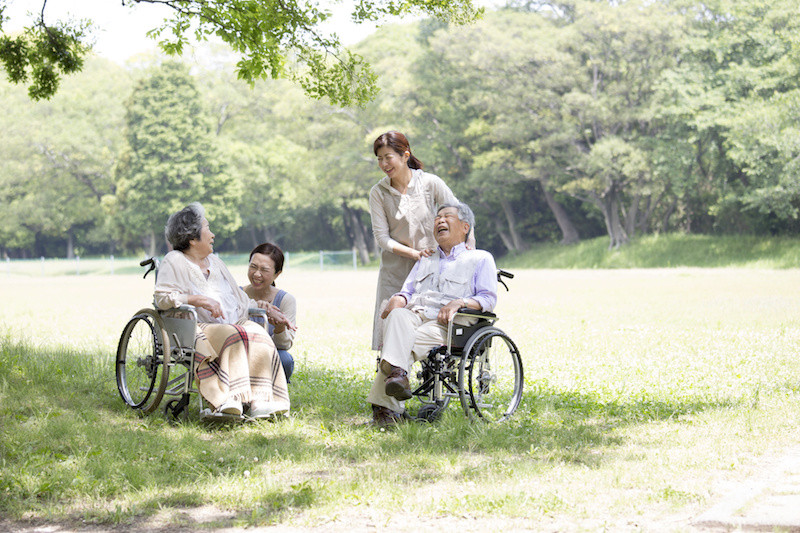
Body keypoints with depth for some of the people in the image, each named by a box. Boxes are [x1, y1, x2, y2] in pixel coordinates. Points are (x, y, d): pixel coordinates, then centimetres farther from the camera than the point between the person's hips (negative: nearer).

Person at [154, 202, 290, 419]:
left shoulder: (214, 261, 28)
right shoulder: (174, 262, 5)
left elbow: (236, 297, 31)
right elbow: (163, 298, -8)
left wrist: (257, 305, 16)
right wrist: (200, 300, -16)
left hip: (234, 323, 6)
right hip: (198, 327, -6)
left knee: (258, 334, -25)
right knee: (231, 337, -36)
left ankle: (260, 400, -37)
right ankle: (229, 399, -47)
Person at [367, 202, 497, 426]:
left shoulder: (480, 259, 18)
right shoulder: (426, 260, 35)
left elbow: (488, 299, 6)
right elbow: (408, 291, 26)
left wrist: (459, 302, -13)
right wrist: (398, 300, 0)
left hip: (447, 324, -4)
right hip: (415, 314, 4)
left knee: (408, 345, -33)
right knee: (397, 317, -34)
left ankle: (384, 406, -41)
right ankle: (397, 372, -50)